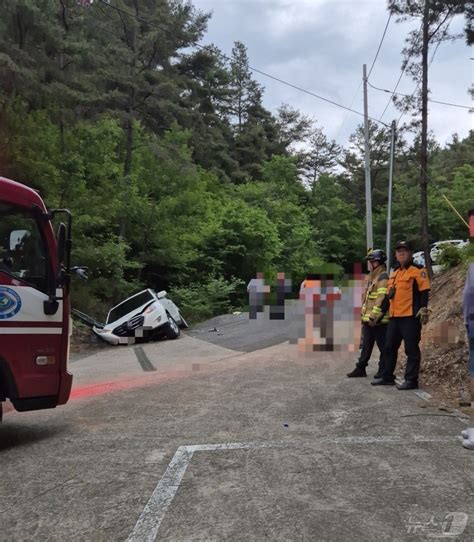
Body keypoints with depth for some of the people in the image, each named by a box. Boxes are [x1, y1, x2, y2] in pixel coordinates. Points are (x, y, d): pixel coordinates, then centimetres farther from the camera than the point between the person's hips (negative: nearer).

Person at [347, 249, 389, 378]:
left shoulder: (383, 278, -13)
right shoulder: (372, 277, 18)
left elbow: (381, 299, -20)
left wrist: (373, 316, -21)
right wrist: (364, 315, 19)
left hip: (378, 320, -9)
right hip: (368, 319, 9)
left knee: (383, 346, 2)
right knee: (366, 346, 13)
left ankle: (383, 370, 10)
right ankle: (360, 368, 20)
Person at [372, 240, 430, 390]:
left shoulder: (418, 270, -5)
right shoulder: (394, 273, 18)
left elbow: (424, 291, -11)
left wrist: (423, 309, -20)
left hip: (411, 316, -8)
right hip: (394, 316, 8)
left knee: (411, 349, -1)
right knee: (389, 347, 13)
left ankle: (411, 380, 6)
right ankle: (387, 377, 24)